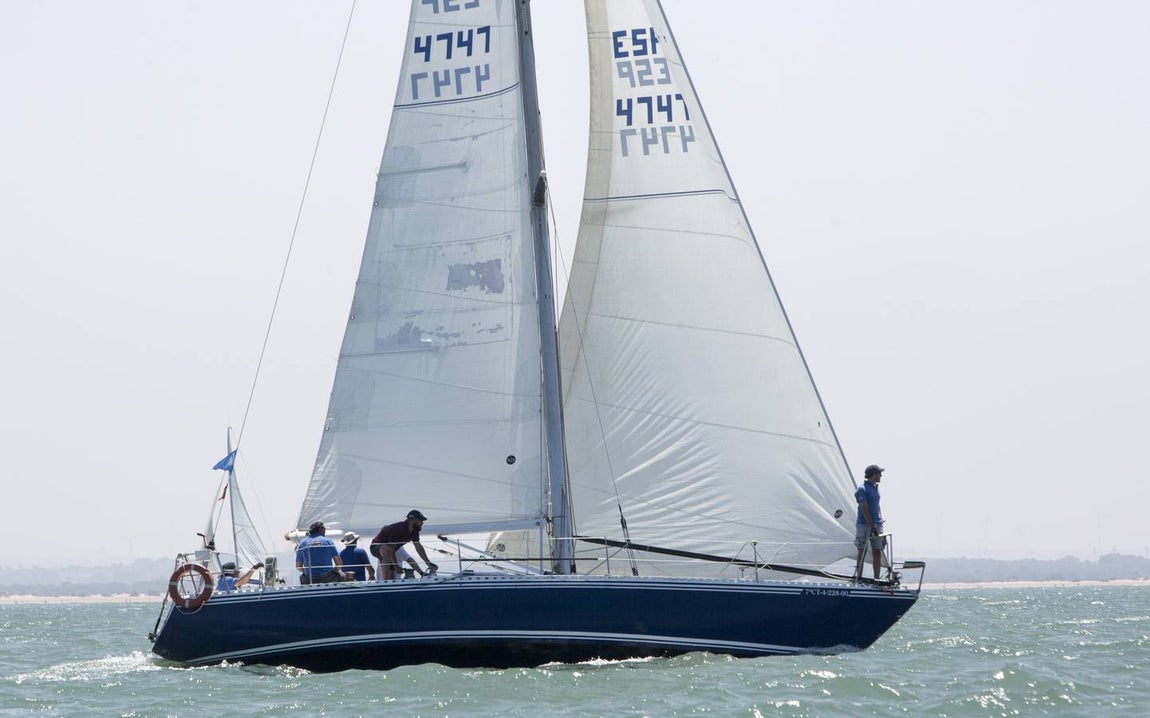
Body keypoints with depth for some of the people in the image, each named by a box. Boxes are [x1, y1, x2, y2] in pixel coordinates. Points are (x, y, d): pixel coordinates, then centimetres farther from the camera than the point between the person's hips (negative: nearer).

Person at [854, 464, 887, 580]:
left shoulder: (875, 488, 15)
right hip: (864, 524, -7)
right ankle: (859, 579, 0)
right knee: (862, 553, -4)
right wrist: (872, 526, -20)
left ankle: (877, 579, 9)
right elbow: (864, 509, -15)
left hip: (876, 524, 7)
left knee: (877, 553, 5)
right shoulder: (862, 489, -10)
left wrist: (880, 523, 11)